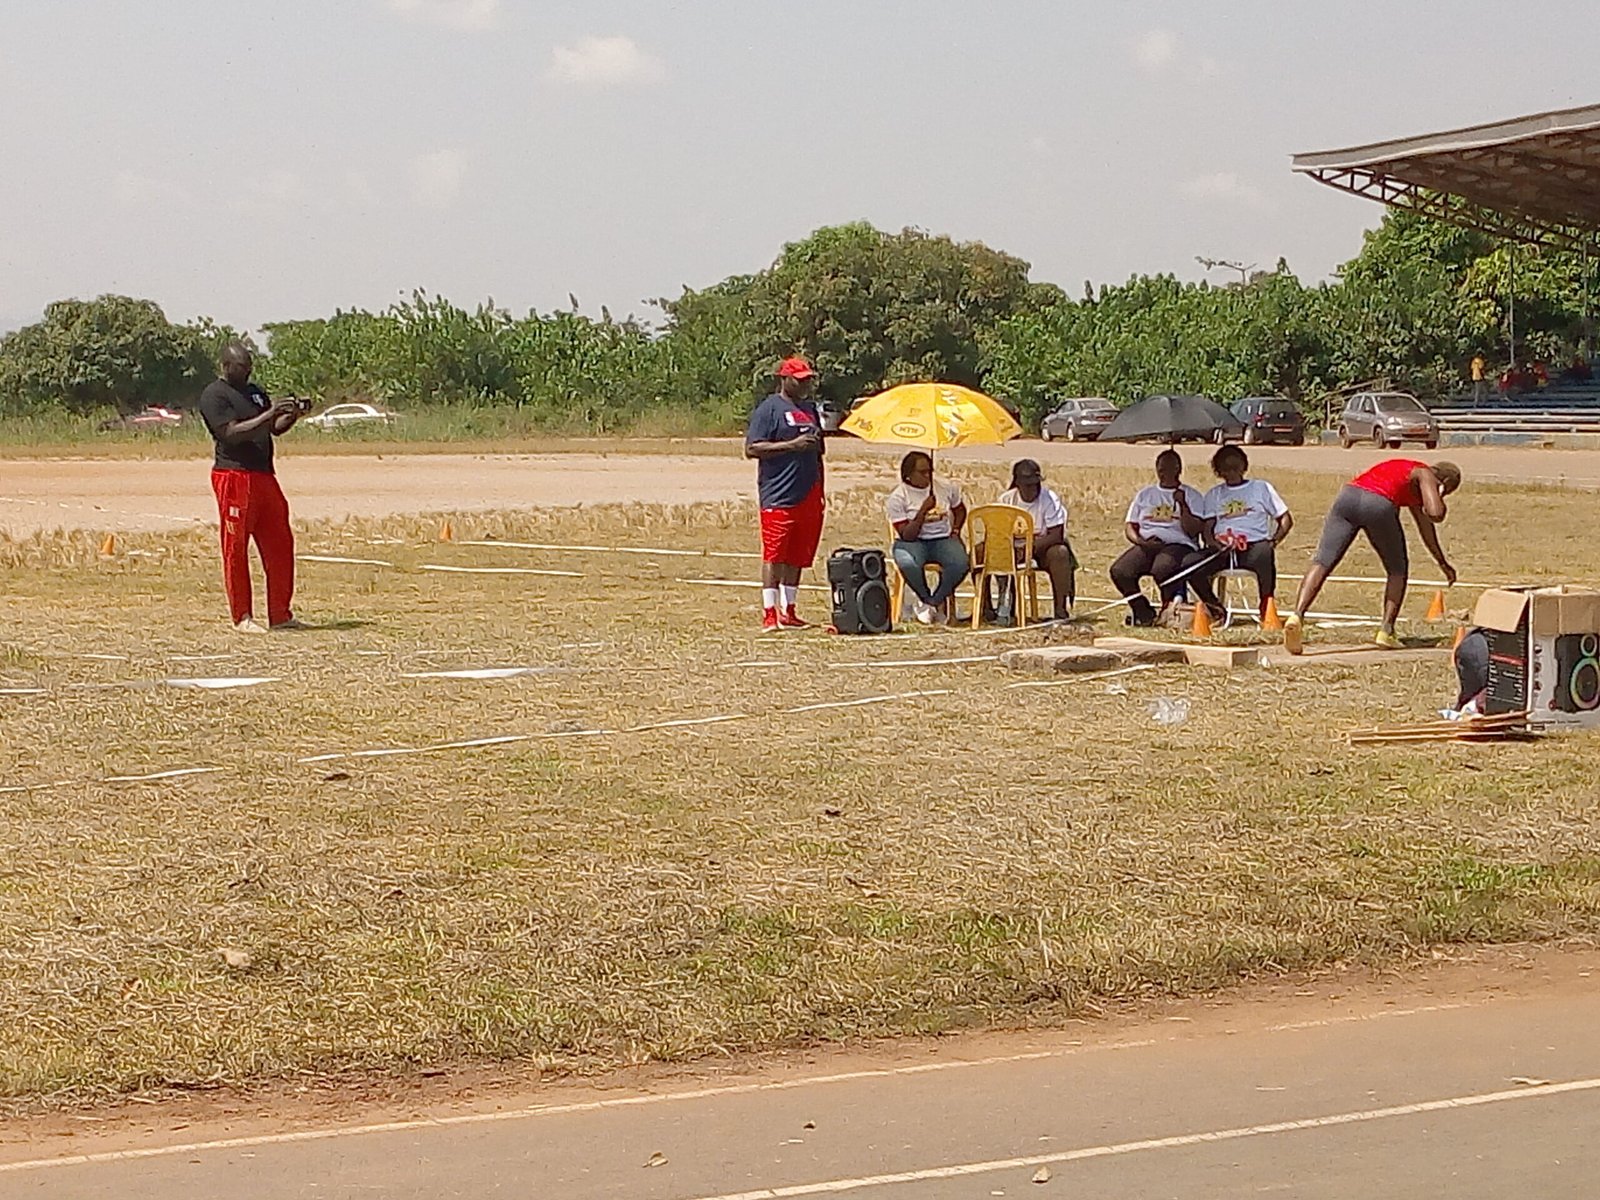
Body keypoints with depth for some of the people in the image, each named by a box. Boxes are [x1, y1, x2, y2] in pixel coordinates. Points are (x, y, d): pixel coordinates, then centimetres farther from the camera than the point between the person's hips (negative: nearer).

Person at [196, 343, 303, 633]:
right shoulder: (214, 395, -6)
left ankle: (280, 615, 11)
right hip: (233, 476, -8)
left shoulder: (254, 391, 20)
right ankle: (242, 618, 2)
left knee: (280, 545, 6)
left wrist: (290, 417, 0)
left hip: (264, 476, 8)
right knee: (236, 549, -3)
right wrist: (269, 415, -21)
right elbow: (231, 433, -18)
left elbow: (275, 429, 21)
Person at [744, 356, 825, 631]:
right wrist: (793, 445, -19)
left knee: (797, 557, 10)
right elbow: (752, 449, -12)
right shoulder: (769, 408, -4)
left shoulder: (809, 408, 20)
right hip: (779, 496, -7)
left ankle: (788, 612, 17)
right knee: (774, 556, -8)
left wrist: (820, 494, 19)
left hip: (808, 497, 7)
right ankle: (769, 614, -8)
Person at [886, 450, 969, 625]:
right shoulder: (897, 498, -9)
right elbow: (907, 535, -14)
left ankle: (937, 599, -3)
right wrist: (923, 511, -24)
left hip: (943, 539, 3)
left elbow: (960, 510, 25)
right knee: (908, 564, -39)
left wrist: (955, 530, 7)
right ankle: (926, 599, -6)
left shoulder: (946, 488, 3)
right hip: (913, 542, -3)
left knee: (961, 563, -31)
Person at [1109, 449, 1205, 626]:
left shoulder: (1191, 495, 11)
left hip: (1178, 545, -4)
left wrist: (1183, 505, -13)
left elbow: (1193, 531, -1)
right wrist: (1140, 541, -4)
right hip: (1146, 545, 4)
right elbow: (1129, 527, 17)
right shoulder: (1144, 494, 22)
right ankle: (1144, 613, -8)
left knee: (1161, 569, -39)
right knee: (1119, 571, -25)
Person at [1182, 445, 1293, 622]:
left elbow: (1286, 519, 13)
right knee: (1189, 564, -26)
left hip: (1254, 545, -3)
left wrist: (1274, 540, -7)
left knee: (1265, 555, -40)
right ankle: (1217, 611, -8)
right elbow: (1206, 529, 12)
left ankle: (1266, 610, -24)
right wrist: (1213, 543, -12)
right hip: (1222, 550, 3)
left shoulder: (1261, 488, 16)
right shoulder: (1213, 495, 22)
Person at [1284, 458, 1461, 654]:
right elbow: (1435, 514, -4)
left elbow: (1426, 527, 47)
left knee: (1322, 563, -7)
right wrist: (1439, 499, 20)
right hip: (1378, 505, -6)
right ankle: (1386, 631, 9)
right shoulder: (1426, 476, 16)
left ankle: (1297, 615, -27)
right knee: (1397, 570, 17)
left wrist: (1442, 563, 55)